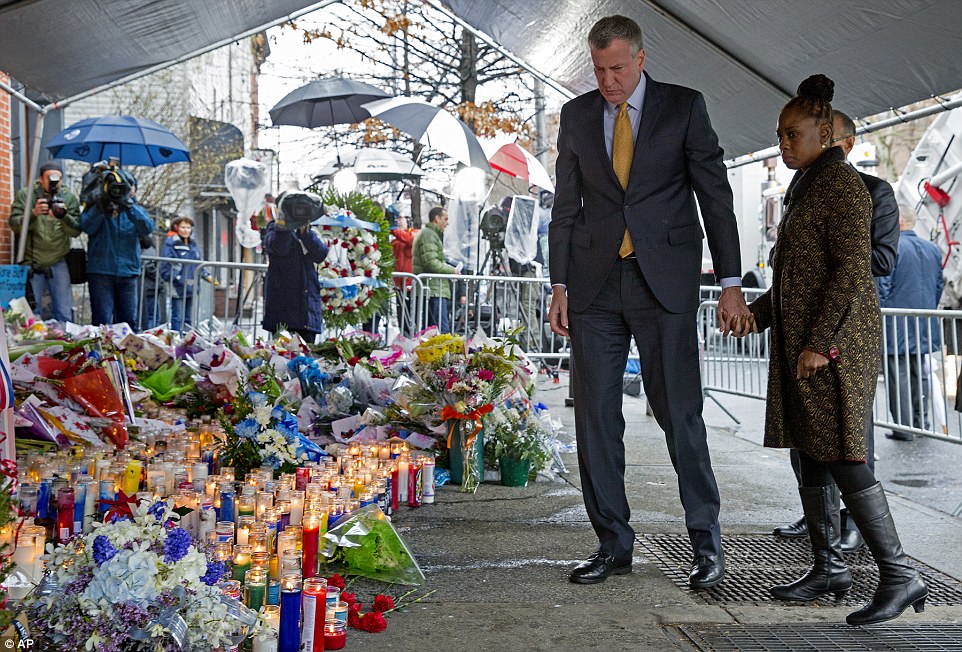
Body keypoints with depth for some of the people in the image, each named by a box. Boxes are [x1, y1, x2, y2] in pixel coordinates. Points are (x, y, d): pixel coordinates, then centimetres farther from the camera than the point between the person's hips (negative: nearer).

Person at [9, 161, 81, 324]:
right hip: (31, 263, -1)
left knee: (65, 315, 2)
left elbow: (76, 231, -4)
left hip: (58, 264, 1)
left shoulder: (69, 198, 3)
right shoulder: (24, 195, 0)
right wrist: (34, 213, -24)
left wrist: (63, 216, -24)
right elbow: (14, 225, -7)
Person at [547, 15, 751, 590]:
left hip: (665, 282, -3)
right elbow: (566, 206, 13)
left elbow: (716, 195, 1)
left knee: (680, 413, -3)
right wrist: (561, 285, 6)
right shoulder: (576, 115, 11)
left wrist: (732, 284, -5)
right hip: (595, 283, 3)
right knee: (595, 416, 3)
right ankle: (613, 544, 14)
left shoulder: (684, 106, 2)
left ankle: (706, 542, 11)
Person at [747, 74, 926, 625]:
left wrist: (821, 343, -22)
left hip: (835, 342, -10)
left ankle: (901, 575, -4)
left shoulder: (843, 185, -10)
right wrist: (760, 313, 18)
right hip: (801, 342, 10)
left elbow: (853, 270, -18)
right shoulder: (805, 188, 20)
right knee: (810, 455, 10)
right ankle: (829, 568, 17)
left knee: (841, 457, -11)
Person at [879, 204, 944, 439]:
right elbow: (939, 285, 15)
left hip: (897, 325, -6)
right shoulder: (933, 249, 8)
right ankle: (921, 423, 20)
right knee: (920, 374, 14)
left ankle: (904, 428, 0)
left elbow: (882, 287, -15)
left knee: (899, 376, -2)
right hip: (924, 326, 7)